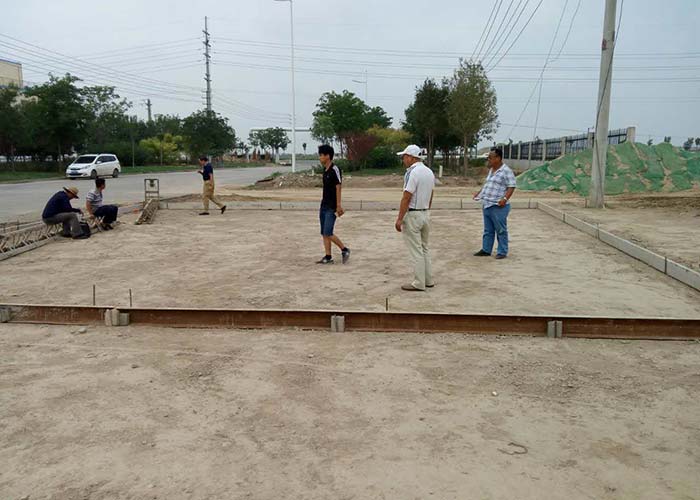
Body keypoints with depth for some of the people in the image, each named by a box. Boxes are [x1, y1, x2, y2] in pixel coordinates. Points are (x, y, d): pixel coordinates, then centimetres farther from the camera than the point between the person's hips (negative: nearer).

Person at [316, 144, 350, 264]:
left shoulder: (335, 169, -14)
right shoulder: (325, 170, 12)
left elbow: (338, 187, -17)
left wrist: (338, 205, -20)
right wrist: (323, 200, 19)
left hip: (332, 207, -9)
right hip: (324, 205, 9)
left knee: (328, 233, -12)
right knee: (324, 233, 7)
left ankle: (344, 250, 6)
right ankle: (328, 257, 12)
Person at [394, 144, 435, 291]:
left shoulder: (412, 173, -17)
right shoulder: (429, 172, 10)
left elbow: (406, 198, -20)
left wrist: (399, 219, -17)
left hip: (413, 214, -9)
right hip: (426, 213, 9)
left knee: (416, 250, -2)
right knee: (424, 248, 17)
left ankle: (419, 284, 3)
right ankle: (428, 280, 23)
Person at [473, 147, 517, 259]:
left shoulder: (506, 171, -12)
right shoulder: (491, 170, 15)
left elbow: (511, 187, -15)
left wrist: (505, 198, -26)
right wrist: (479, 193, 21)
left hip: (498, 206, -9)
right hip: (487, 205, 9)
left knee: (501, 230, 0)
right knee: (488, 230, 14)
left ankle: (502, 252, 8)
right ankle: (486, 250, 22)